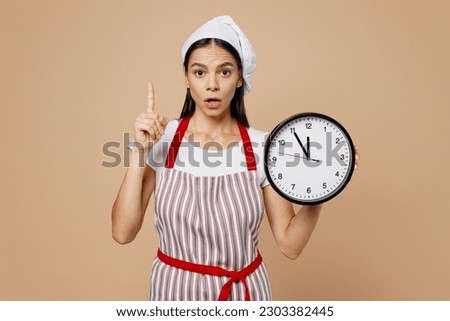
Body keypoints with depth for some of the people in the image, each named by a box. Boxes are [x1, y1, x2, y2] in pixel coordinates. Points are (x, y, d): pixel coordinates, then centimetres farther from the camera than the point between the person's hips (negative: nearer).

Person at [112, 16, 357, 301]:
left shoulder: (263, 147, -9)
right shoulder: (161, 140, -10)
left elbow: (290, 244, -7)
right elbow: (123, 232, -15)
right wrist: (140, 151, -21)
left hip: (243, 291, 1)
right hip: (175, 289, 0)